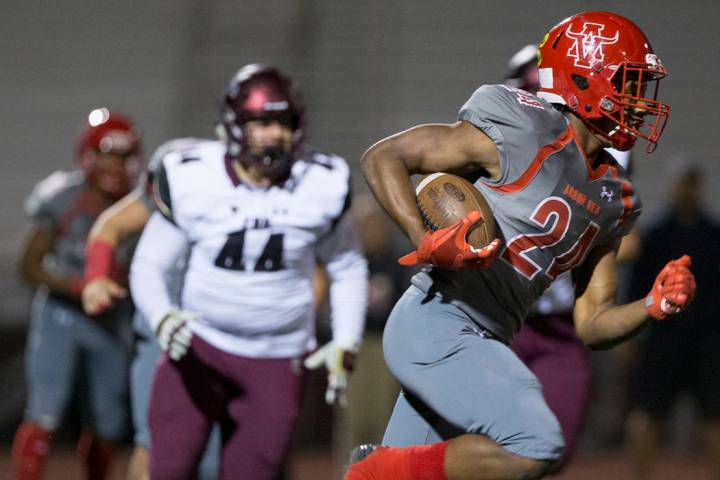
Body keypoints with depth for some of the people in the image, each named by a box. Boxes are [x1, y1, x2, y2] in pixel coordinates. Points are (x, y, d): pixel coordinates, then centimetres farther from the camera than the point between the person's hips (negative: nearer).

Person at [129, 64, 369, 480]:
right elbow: (149, 266, -2)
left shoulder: (321, 185, -6)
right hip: (200, 348, -1)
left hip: (276, 363, 1)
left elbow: (348, 269, 8)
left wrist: (345, 345, -3)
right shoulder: (192, 180, -10)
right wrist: (162, 317, -22)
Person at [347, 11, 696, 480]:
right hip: (438, 325, -9)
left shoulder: (610, 199, 14)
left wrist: (653, 307, -3)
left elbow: (592, 324, 17)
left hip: (478, 347, 9)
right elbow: (383, 156, -9)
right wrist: (426, 243, -22)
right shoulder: (521, 134, -11)